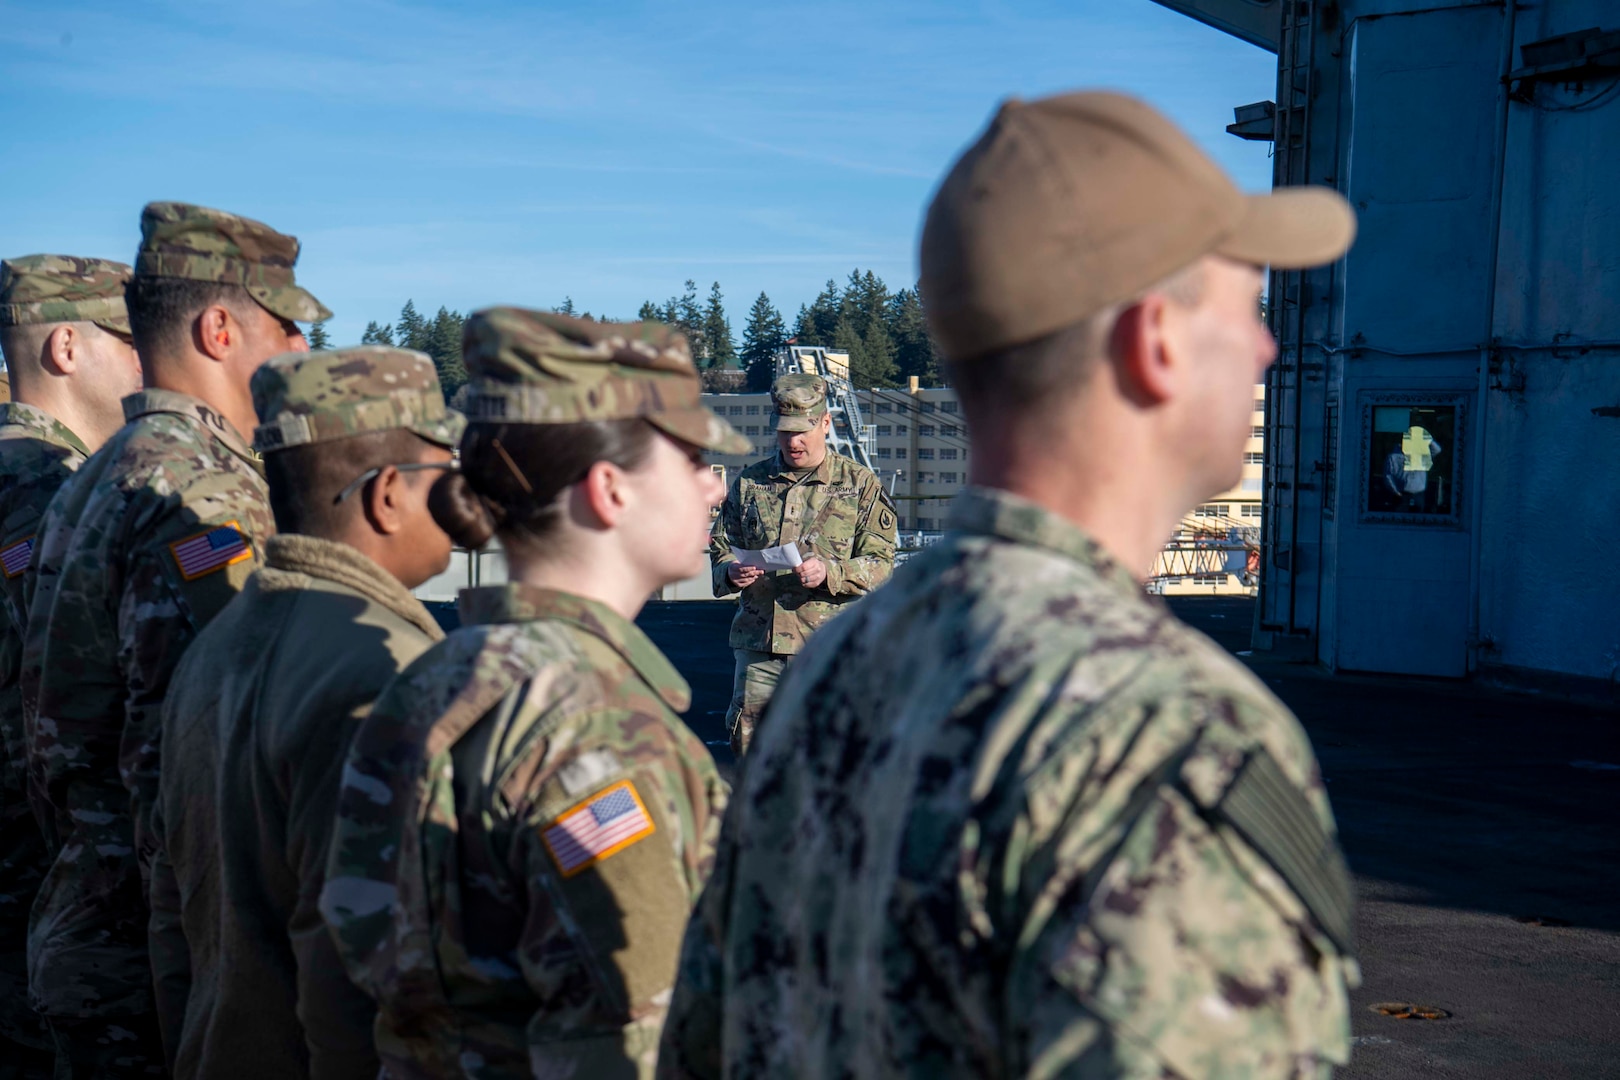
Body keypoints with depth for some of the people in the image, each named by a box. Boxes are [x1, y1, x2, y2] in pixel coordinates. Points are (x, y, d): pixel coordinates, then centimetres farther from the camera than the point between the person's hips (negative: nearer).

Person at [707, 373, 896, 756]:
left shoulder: (861, 485, 5)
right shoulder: (749, 482, 14)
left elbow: (880, 565, 0)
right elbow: (720, 549, 19)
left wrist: (829, 573, -19)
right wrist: (731, 572, -5)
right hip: (758, 646, 3)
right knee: (748, 750, 3)